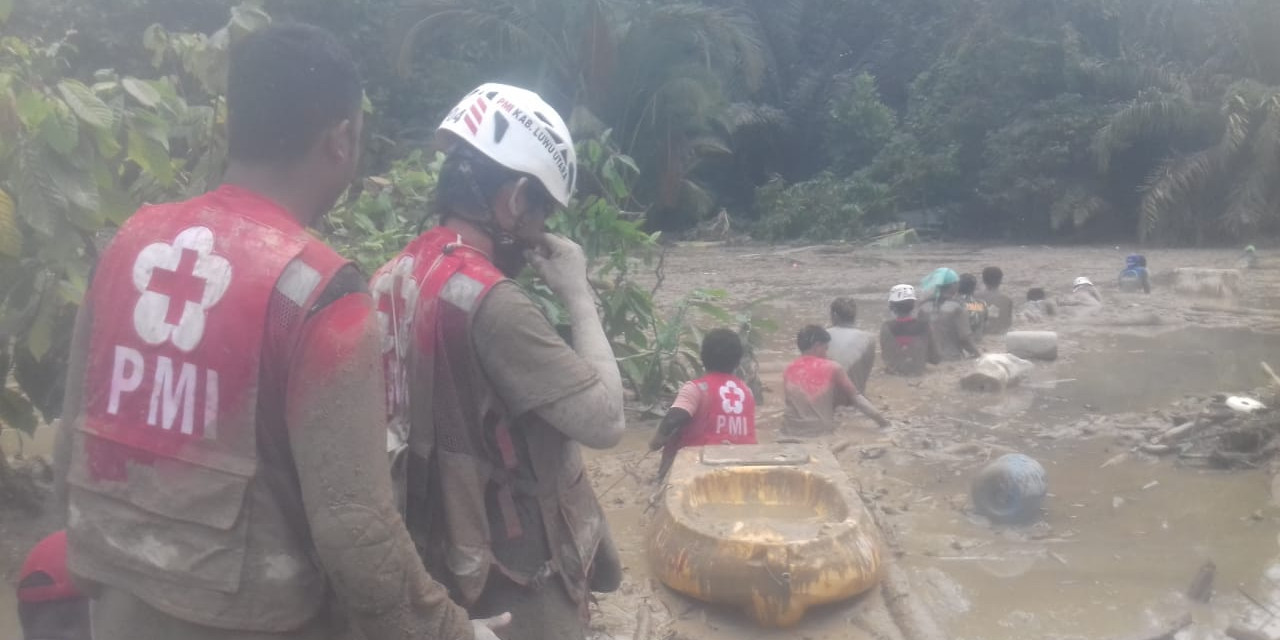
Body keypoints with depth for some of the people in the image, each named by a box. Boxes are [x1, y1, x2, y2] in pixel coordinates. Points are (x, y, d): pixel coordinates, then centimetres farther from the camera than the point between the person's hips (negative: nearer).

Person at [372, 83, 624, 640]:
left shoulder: (393, 277, 0)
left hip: (439, 551, 8)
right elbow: (606, 420, -23)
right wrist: (578, 295, -14)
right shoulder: (490, 300, -27)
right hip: (517, 571, -8)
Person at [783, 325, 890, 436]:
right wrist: (881, 419, 7)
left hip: (790, 429, 3)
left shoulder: (789, 369, 2)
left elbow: (788, 398, 10)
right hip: (821, 429, -3)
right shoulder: (832, 367, -5)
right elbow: (855, 395, 0)